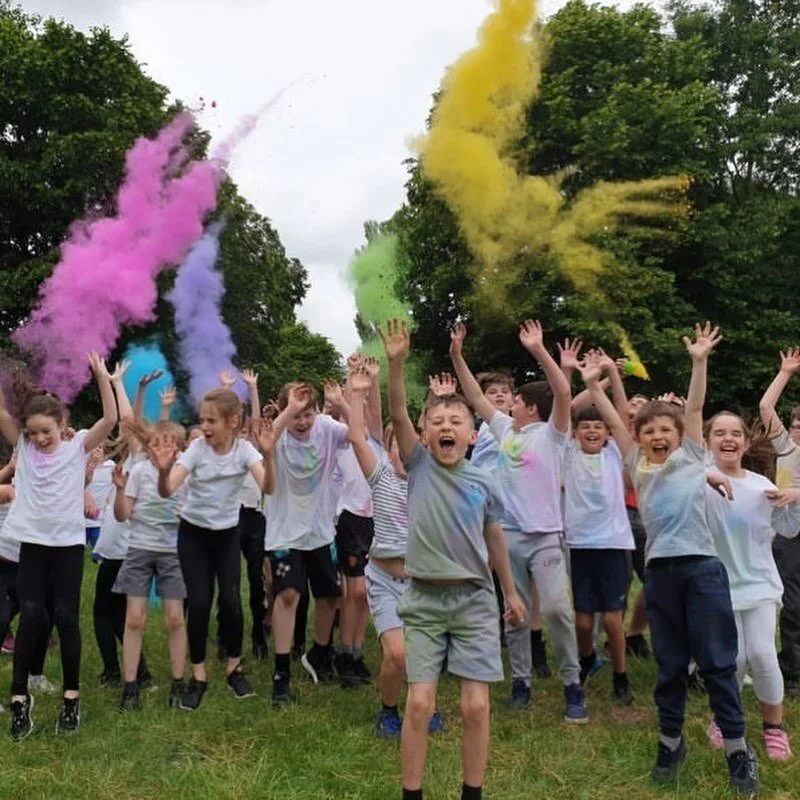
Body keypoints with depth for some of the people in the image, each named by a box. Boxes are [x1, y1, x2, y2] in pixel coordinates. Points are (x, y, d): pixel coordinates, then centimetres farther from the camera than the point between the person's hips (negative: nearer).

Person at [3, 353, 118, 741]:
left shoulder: (78, 446, -2)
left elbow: (111, 419, -14)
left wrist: (102, 376, -23)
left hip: (69, 543, -1)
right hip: (32, 542, 2)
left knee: (66, 617, 2)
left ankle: (71, 695, 14)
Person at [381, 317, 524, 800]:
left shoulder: (484, 484, 1)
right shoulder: (419, 467, -3)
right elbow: (398, 414, -16)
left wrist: (511, 592, 19)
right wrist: (397, 362, -29)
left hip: (474, 600, 1)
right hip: (424, 599, -1)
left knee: (476, 705, 0)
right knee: (420, 702, -2)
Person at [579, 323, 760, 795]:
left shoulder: (692, 456, 8)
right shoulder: (638, 466, 14)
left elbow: (694, 408, 2)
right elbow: (614, 421, 13)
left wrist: (700, 361, -5)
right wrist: (592, 384, 9)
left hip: (702, 567, -3)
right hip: (660, 571, 3)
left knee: (717, 662, 2)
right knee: (670, 664, 11)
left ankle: (738, 750, 12)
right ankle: (671, 743, 24)